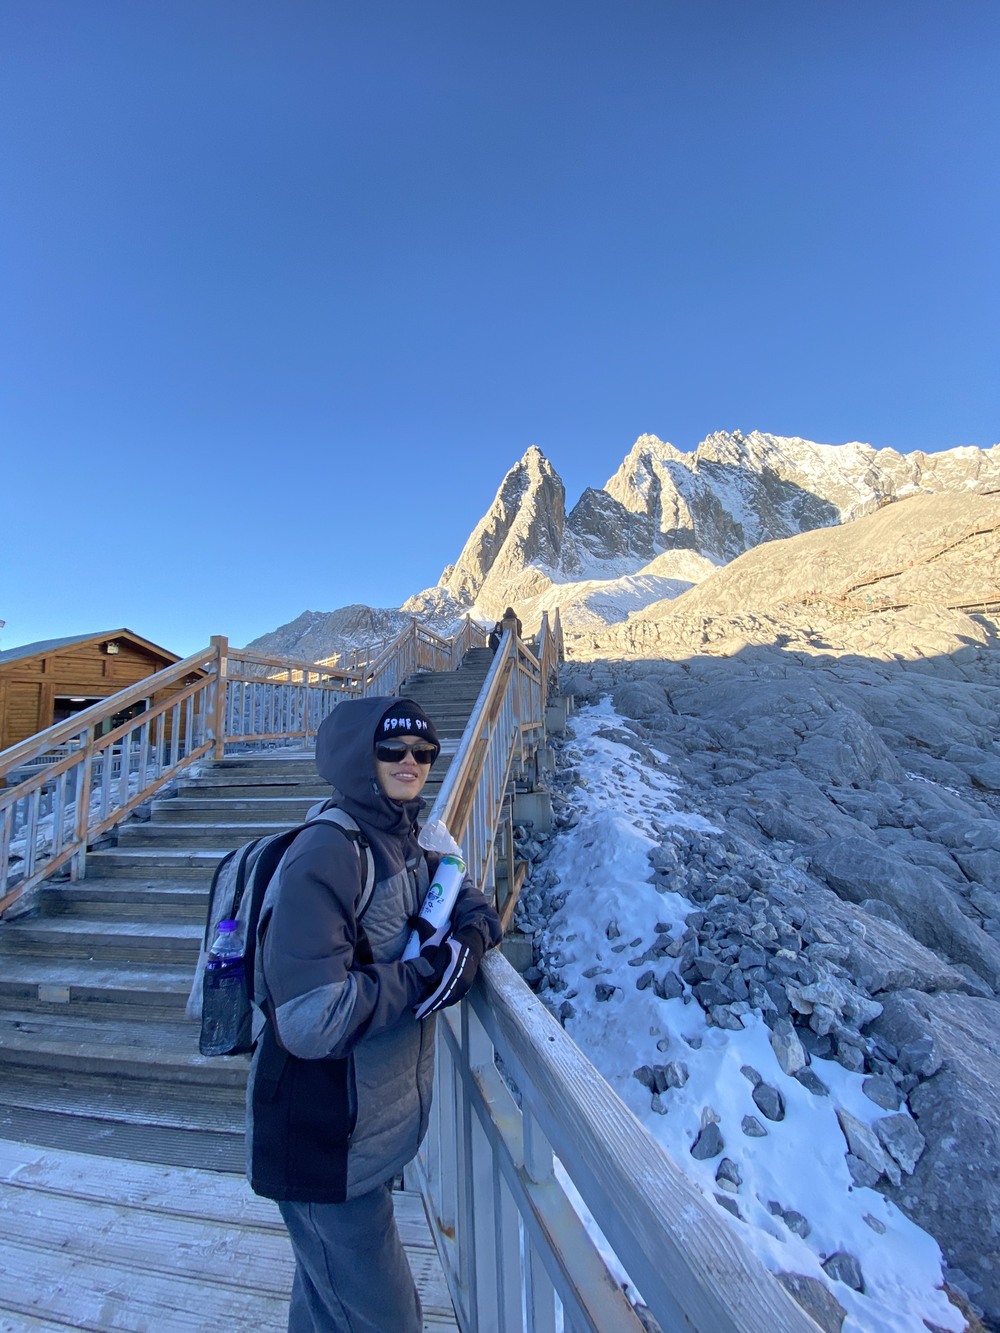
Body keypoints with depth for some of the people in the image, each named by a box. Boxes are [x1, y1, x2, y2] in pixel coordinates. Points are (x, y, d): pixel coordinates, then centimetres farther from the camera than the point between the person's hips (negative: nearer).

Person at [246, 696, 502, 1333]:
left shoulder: (406, 846, 0)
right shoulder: (326, 856, -26)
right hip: (326, 1147, -8)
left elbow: (471, 905, 10)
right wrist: (434, 974, -24)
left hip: (373, 1131, 8)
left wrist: (472, 933, -13)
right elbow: (311, 1020, -31)